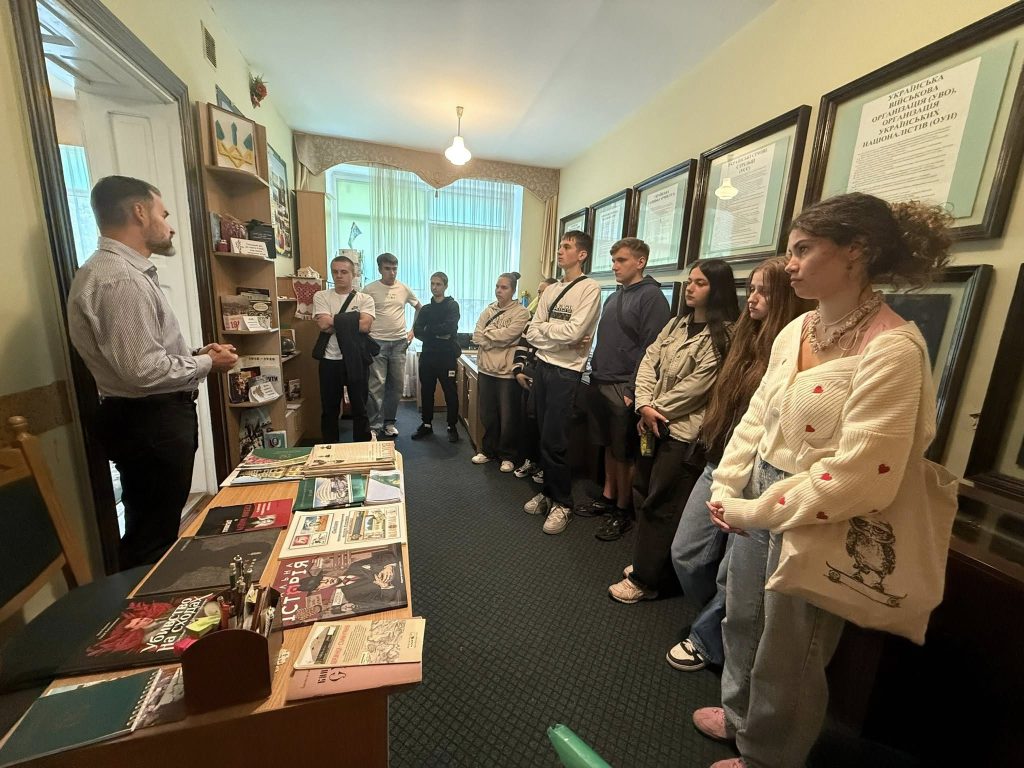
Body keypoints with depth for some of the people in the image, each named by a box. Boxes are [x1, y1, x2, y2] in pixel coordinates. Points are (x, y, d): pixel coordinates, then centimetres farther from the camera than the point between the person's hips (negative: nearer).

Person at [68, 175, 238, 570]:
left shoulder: (115, 270, 13)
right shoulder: (122, 279, -21)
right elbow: (145, 371, -27)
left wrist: (193, 355, 6)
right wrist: (206, 364, -12)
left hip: (147, 417, 11)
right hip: (150, 423, -11)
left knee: (154, 528, 24)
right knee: (152, 538, 5)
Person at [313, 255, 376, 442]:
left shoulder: (365, 299, 0)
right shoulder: (321, 296, 4)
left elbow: (365, 326, -16)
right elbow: (323, 325, -12)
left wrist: (335, 321, -11)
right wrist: (351, 320, -9)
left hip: (356, 360, -1)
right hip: (330, 360, 2)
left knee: (360, 408, 8)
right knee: (329, 408, 13)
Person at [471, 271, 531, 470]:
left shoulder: (521, 313, -6)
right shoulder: (488, 310, 11)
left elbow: (506, 336, -18)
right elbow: (476, 337, 2)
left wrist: (487, 333, -4)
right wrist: (497, 339, -11)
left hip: (507, 372, -5)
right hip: (486, 369, 5)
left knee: (507, 418, 4)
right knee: (487, 415, 15)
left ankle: (507, 456, 21)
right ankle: (488, 451, 31)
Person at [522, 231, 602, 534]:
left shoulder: (590, 288, -7)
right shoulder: (551, 290, 13)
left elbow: (573, 331, -19)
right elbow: (531, 333, 6)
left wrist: (543, 328, -3)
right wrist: (560, 339, -10)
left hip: (566, 371, -7)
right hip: (542, 366, 7)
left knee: (554, 441, -3)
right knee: (544, 436, 13)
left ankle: (563, 503, 15)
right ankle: (548, 492, 29)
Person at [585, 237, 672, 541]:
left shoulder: (651, 297, -9)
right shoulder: (614, 297, 16)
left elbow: (651, 348, -15)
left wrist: (633, 391, -18)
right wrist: (595, 375, 14)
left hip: (624, 389, -7)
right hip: (600, 384, 7)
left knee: (624, 453, 4)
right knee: (608, 445, 16)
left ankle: (623, 512, 19)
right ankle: (607, 497, 31)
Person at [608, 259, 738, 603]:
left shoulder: (723, 334, -9)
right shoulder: (677, 323, 14)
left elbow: (696, 385, -16)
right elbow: (649, 360, 4)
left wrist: (657, 409, -9)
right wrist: (645, 405, -10)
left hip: (685, 429, -7)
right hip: (654, 423, 8)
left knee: (661, 505, 2)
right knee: (643, 494, 16)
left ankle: (646, 579, 18)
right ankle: (646, 561, 35)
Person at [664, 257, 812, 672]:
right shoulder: (747, 338, 10)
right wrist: (709, 440, 13)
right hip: (717, 466, 8)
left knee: (731, 572, 10)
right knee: (686, 555, 17)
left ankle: (707, 640, 36)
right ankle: (719, 622, 43)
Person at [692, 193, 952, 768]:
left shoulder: (892, 348, -22)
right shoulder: (796, 329, 2)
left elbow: (858, 478, -25)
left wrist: (752, 512, -17)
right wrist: (726, 492, 1)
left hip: (817, 524, -7)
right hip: (758, 505, 7)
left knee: (785, 652, 18)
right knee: (742, 621, 26)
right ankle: (740, 714, 56)